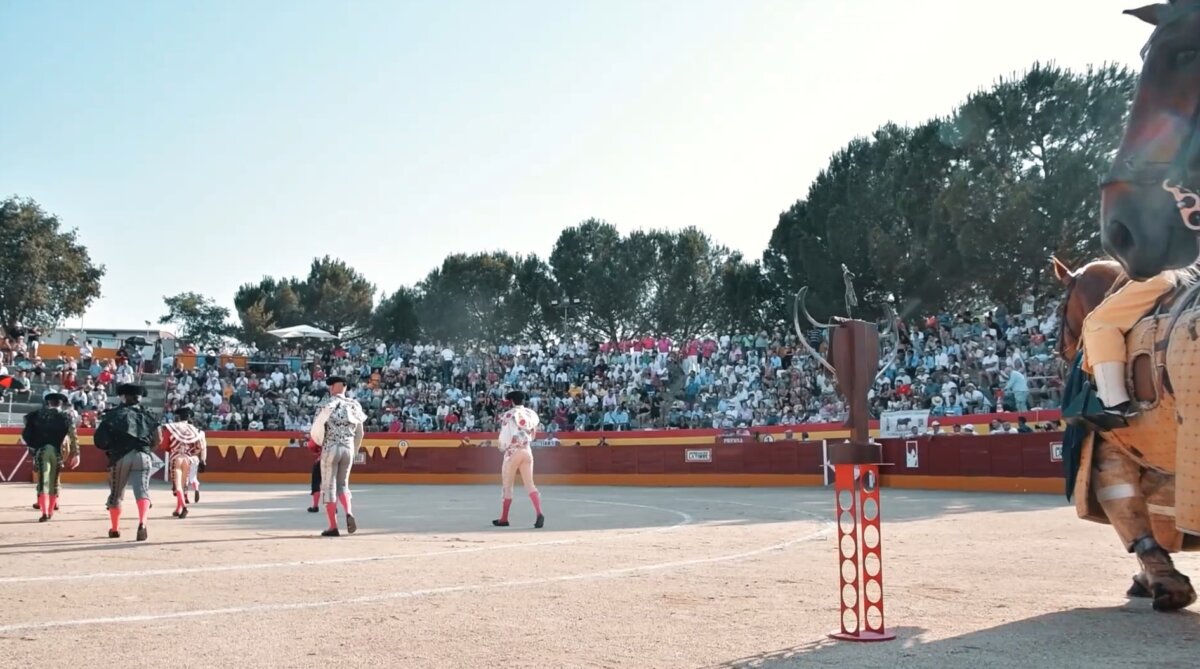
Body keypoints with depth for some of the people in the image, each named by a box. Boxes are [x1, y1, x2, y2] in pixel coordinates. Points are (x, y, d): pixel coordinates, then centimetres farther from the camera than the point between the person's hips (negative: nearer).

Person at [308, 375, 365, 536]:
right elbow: (359, 434, 10)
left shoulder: (327, 404, -7)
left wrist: (319, 442, 12)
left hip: (330, 448, -4)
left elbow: (317, 429, -10)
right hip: (348, 448, 4)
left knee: (329, 486, 5)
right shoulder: (354, 405, 6)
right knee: (343, 484, 18)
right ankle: (349, 512, -9)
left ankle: (333, 527, 3)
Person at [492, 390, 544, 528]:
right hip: (527, 451, 4)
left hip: (513, 451, -4)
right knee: (529, 484, 5)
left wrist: (501, 446, 8)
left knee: (507, 485, 8)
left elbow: (504, 436, -10)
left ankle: (503, 519, 15)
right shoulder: (532, 414, 4)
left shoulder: (508, 415, -11)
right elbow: (533, 434, 8)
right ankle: (539, 513, -15)